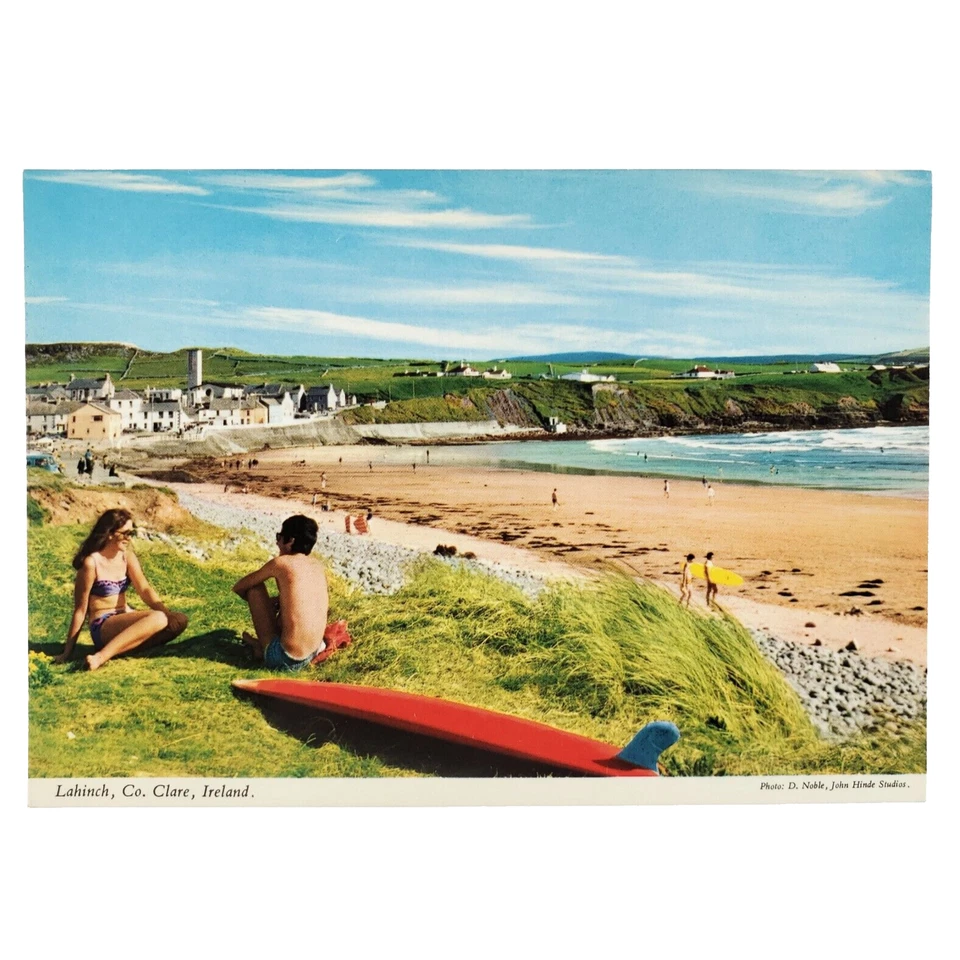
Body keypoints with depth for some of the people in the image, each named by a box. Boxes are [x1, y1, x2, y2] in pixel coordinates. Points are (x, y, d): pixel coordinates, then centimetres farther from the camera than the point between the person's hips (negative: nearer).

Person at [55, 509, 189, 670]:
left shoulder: (128, 557, 5)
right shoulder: (92, 562, -14)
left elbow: (144, 589, -5)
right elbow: (80, 610, -11)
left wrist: (167, 612, -22)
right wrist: (68, 651, -8)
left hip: (126, 620, 7)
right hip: (103, 628, -7)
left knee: (179, 620, -13)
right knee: (157, 618, -32)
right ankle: (101, 657, -34)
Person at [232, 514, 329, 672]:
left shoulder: (281, 562, -8)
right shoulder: (318, 565, 8)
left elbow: (238, 587, 6)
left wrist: (255, 602, 24)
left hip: (284, 659, -7)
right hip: (311, 656, 7)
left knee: (254, 588, 5)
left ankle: (262, 648, 13)